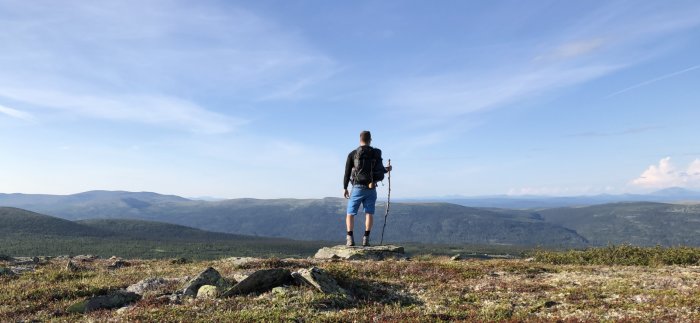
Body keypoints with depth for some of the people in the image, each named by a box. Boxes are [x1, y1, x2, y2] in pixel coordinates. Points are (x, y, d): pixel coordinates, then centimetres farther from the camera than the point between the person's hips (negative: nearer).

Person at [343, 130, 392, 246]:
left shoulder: (353, 154, -2)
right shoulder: (376, 153, 3)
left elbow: (347, 172, -1)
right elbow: (380, 171, 4)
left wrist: (345, 188, 9)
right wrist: (386, 170, 27)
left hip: (358, 188, -2)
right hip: (371, 188, 2)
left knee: (350, 213, 5)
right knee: (369, 213, 9)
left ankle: (350, 238, -7)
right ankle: (366, 238, 1)